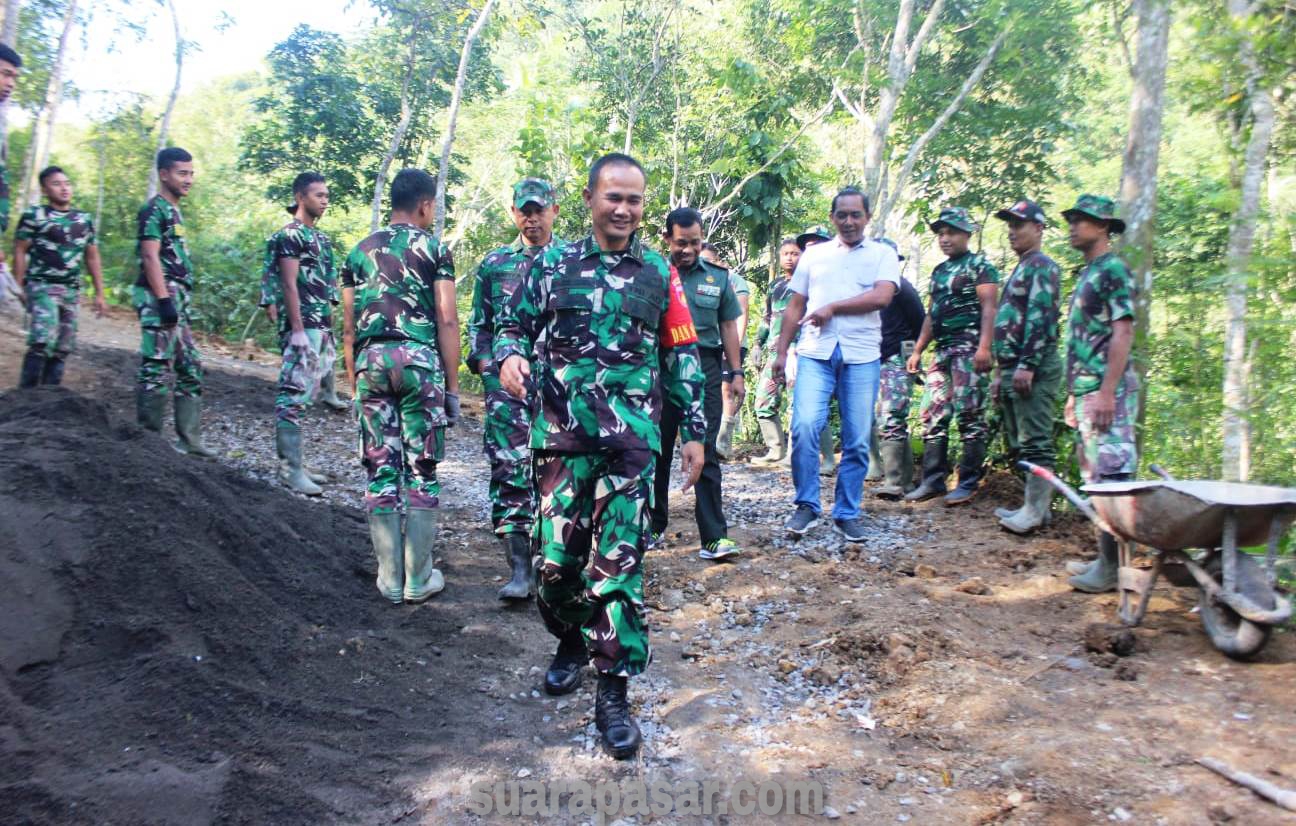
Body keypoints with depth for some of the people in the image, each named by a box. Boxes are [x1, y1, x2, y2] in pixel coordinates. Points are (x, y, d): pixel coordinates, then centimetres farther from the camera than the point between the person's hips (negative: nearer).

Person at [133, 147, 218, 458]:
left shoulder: (174, 211, 21)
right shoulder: (154, 209, -7)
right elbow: (150, 257, -16)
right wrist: (164, 300, -22)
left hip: (177, 303, 10)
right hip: (160, 301, -10)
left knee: (191, 370, 10)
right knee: (156, 370, -6)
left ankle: (189, 440, 13)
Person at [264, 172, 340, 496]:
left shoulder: (321, 237, 19)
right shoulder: (290, 235, -7)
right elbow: (289, 285, -14)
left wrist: (330, 329, 19)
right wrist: (298, 330, -19)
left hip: (322, 329, 9)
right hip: (302, 329, -9)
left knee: (304, 397, 11)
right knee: (294, 396, -8)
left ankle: (293, 462, 17)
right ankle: (290, 468, -6)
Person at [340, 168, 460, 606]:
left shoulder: (359, 252, 16)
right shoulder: (433, 248, 4)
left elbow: (349, 328, 13)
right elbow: (447, 321, -3)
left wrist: (354, 381, 19)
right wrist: (452, 386, 0)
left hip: (370, 359, 4)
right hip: (418, 358, -3)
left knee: (381, 472, 7)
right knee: (421, 471, 4)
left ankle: (390, 579, 11)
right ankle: (419, 578, 8)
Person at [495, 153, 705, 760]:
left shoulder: (659, 274, 9)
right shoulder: (551, 265, 8)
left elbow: (683, 357, 12)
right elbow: (512, 324, 13)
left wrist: (694, 431, 9)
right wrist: (510, 357, -11)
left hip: (632, 438, -1)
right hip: (561, 435, 1)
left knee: (618, 564, -5)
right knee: (557, 558, 5)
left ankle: (614, 693, 5)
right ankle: (571, 644, 34)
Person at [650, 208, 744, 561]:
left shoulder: (718, 277, 10)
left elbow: (728, 325, 13)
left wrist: (736, 372, 8)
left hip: (705, 367, 1)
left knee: (705, 452, -3)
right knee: (658, 451, 9)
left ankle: (714, 537, -3)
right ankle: (654, 526, 23)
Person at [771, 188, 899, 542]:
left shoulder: (883, 254, 9)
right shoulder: (813, 254, 16)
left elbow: (882, 296, -9)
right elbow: (795, 307, 16)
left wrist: (832, 307, -10)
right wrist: (781, 352, 9)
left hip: (862, 356, -1)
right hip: (815, 353, 1)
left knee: (857, 440, 2)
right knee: (804, 427, -15)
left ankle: (847, 513, 15)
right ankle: (806, 506, 1)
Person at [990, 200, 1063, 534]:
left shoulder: (1041, 267, -6)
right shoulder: (1020, 270, 25)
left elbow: (1041, 318, -18)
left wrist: (1027, 365, -24)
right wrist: (1001, 374, 24)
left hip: (1034, 368, -10)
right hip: (1014, 368, 10)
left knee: (1035, 440, -8)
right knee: (1019, 442, 12)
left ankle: (1034, 511, -6)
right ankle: (1038, 503, 18)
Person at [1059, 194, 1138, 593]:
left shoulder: (1114, 269, -7)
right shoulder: (1086, 274, 20)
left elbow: (1123, 334, -15)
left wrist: (1107, 392, -21)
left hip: (1107, 391, -10)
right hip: (1084, 390, 10)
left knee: (1112, 477, -7)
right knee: (1096, 479, 11)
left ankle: (1114, 565, -3)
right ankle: (1106, 556, 18)